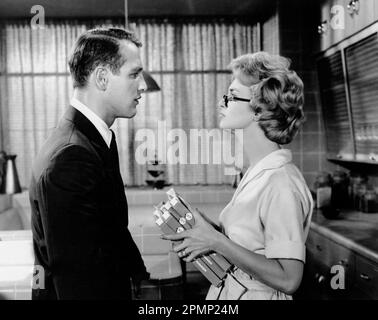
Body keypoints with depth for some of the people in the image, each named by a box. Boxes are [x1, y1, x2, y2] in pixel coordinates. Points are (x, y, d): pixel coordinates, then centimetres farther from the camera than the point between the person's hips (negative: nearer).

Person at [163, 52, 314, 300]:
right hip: (228, 288, 7)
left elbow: (287, 280, -26)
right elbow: (249, 242, 7)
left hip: (256, 293, -7)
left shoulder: (281, 183, -24)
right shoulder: (258, 172, 1)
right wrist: (208, 232, -6)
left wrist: (215, 240, -23)